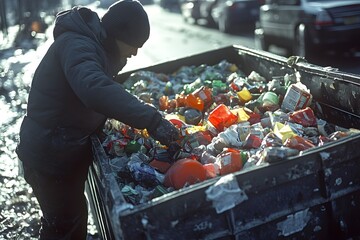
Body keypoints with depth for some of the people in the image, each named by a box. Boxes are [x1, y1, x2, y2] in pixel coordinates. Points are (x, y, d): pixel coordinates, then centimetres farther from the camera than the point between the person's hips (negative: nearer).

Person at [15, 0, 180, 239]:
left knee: (76, 213, 23)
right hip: (50, 155, -9)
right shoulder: (77, 44, -24)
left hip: (68, 149, 10)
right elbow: (95, 89, -42)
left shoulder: (96, 44, 9)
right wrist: (151, 119, -43)